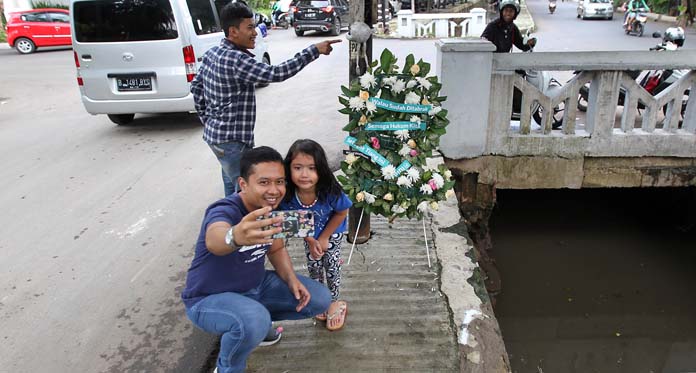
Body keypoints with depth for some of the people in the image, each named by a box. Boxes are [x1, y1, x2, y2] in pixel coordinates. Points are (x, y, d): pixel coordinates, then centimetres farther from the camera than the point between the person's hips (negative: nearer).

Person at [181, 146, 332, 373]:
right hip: (210, 299, -6)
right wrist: (235, 236, -78)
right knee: (254, 322, -37)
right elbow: (214, 240, -54)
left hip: (256, 285, 7)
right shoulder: (224, 211, -30)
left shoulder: (272, 208, -9)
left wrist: (291, 279, -10)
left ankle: (258, 321, 18)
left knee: (320, 299, 0)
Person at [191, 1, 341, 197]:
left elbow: (196, 86, 15)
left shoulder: (211, 53, 6)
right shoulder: (236, 60, -23)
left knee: (232, 185, 22)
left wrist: (207, 119, 20)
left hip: (215, 133, 10)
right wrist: (314, 50, -26)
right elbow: (276, 73, -29)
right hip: (231, 139, -10)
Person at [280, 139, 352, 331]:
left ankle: (334, 303, 33)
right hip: (309, 234, 2)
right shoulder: (287, 195, -36)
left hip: (332, 231, -2)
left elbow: (341, 213, -20)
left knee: (331, 266, 7)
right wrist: (311, 241, -16)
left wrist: (324, 238, -16)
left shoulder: (330, 191, -41)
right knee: (314, 266, 14)